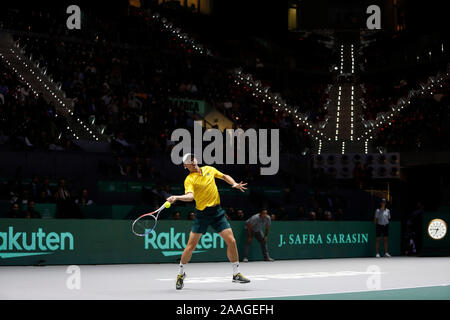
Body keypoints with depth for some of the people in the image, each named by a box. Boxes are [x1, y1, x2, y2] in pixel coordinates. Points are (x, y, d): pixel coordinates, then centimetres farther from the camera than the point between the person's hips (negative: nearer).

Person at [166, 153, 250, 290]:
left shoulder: (209, 169, 9)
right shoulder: (189, 179, -7)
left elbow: (225, 177, 23)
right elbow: (190, 196, -24)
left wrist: (234, 184, 4)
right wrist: (176, 197, -43)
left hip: (217, 212, 4)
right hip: (202, 213, -3)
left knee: (231, 241, -4)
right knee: (191, 245, -4)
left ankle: (236, 274, 9)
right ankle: (181, 274, 17)